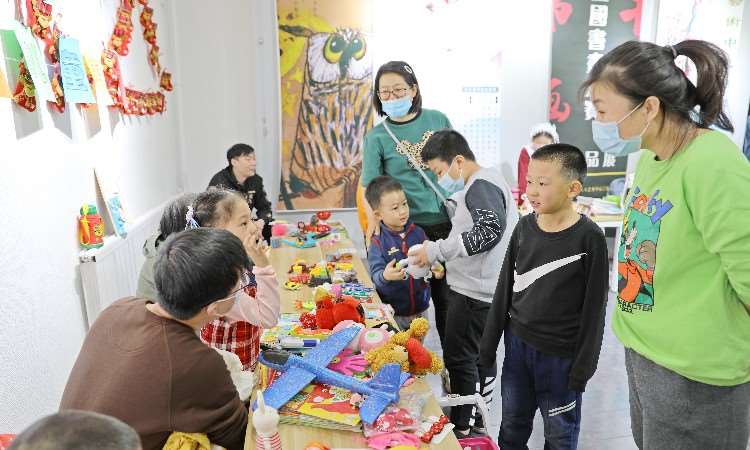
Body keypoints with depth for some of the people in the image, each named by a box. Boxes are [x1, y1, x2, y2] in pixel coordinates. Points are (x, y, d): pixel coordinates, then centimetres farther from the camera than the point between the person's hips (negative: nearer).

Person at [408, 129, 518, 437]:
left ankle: (461, 427, 15)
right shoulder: (485, 184, 15)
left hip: (474, 291, -10)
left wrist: (437, 250, -23)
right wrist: (442, 262, 12)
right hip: (478, 287, 10)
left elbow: (489, 231, -28)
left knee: (458, 357, 1)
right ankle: (477, 422, 32)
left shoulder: (482, 185, -16)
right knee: (480, 356, 18)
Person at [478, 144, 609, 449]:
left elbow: (594, 307, -10)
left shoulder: (589, 238, -14)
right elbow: (505, 288, 5)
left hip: (561, 354, -4)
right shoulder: (524, 227, -1)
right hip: (517, 343, 4)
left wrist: (583, 365, -9)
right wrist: (489, 343, 7)